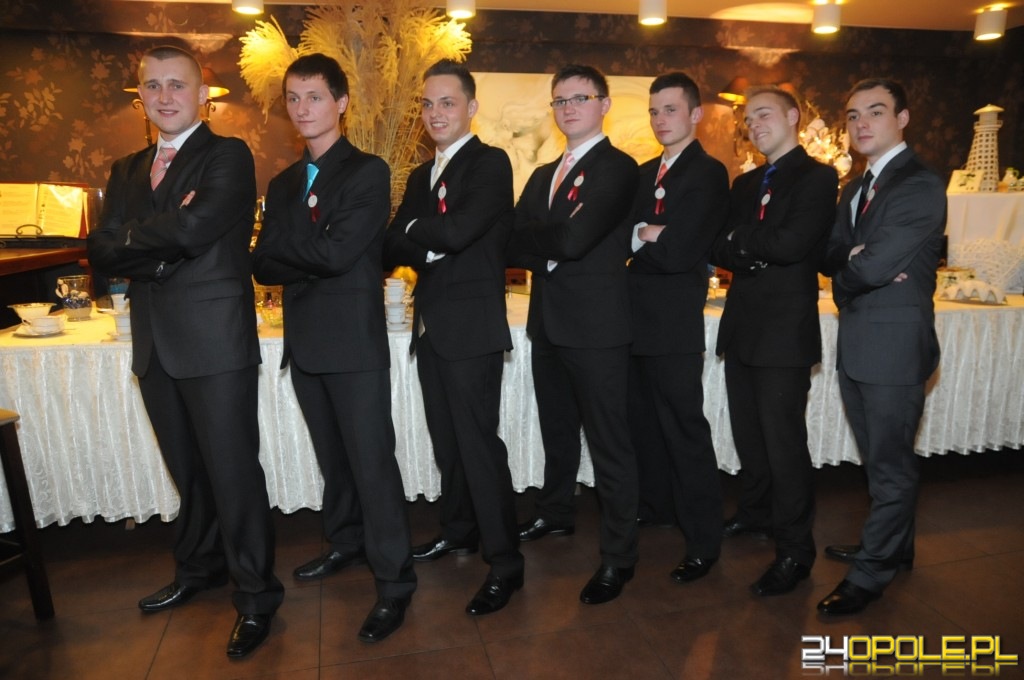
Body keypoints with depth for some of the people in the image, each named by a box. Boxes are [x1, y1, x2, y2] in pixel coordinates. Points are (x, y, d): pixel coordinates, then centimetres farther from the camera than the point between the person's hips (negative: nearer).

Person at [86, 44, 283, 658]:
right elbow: (102, 251, 4)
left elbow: (194, 229, -20)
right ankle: (200, 567, 38)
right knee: (187, 469, 19)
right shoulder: (127, 170, 16)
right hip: (155, 343, 7)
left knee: (233, 470, -1)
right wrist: (164, 241, -12)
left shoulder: (228, 156, -4)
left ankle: (257, 595, 14)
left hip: (215, 339, -7)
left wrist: (131, 239, -4)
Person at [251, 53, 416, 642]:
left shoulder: (369, 172, -5)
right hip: (305, 341, 7)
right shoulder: (283, 184, 15)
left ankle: (395, 582, 8)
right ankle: (346, 542, 37)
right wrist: (312, 263, -11)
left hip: (355, 340, -6)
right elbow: (264, 265, 5)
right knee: (332, 456, 18)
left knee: (372, 460, -3)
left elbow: (337, 251, -18)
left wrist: (283, 246, -4)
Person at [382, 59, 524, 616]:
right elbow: (390, 249, 7)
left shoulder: (491, 163, -6)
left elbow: (459, 230, -23)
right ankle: (459, 531, 34)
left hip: (472, 326, -8)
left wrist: (413, 230, -4)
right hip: (431, 326, 8)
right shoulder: (421, 175, 17)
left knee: (479, 442, -6)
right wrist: (427, 247, -13)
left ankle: (504, 563, 6)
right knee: (447, 440, 16)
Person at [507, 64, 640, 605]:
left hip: (596, 327, -8)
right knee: (556, 432, 21)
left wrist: (530, 239, -6)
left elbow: (575, 239, -21)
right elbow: (510, 244, 7)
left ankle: (618, 555, 13)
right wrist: (549, 252, -12)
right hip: (549, 324, 8)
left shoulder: (617, 168, -8)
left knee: (608, 443, 0)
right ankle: (556, 513, 41)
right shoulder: (543, 175, 17)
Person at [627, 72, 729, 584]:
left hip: (675, 324, -8)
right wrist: (645, 236, -15)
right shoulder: (647, 172, 15)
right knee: (644, 423, 18)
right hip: (637, 319, 8)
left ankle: (704, 541, 13)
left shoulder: (708, 174, -10)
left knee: (684, 430, -1)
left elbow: (678, 252, -21)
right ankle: (656, 506, 38)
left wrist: (637, 240, -5)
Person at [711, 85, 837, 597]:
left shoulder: (817, 178, -5)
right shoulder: (744, 183, 16)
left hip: (785, 330, -7)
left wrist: (739, 240, -6)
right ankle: (756, 512, 36)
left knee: (784, 441, -2)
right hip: (742, 326, 7)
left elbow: (790, 244, -21)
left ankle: (795, 550, 12)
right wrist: (757, 254, -12)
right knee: (748, 433, 16)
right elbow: (718, 249, 6)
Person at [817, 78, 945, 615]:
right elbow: (830, 254, 5)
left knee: (890, 464, 4)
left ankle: (870, 573, 17)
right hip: (855, 344, 9)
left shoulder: (921, 186, -14)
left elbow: (875, 266, -23)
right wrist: (855, 261, -15)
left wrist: (847, 271, -4)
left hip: (895, 345, -9)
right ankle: (893, 545, 38)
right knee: (879, 457, 21)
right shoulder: (854, 189, 15)